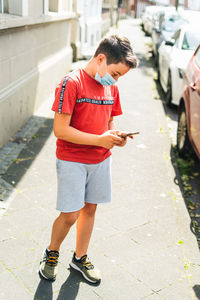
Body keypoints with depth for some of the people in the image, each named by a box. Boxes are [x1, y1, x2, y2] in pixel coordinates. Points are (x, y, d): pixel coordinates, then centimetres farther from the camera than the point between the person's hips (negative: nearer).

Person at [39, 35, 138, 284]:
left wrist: (115, 135, -7)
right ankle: (51, 254, 29)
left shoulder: (111, 88, 5)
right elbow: (60, 130, -21)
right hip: (72, 161, -6)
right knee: (70, 216, -1)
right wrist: (99, 140, -22)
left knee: (90, 208, 15)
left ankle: (80, 257, 35)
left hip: (101, 160, 6)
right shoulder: (71, 83, -17)